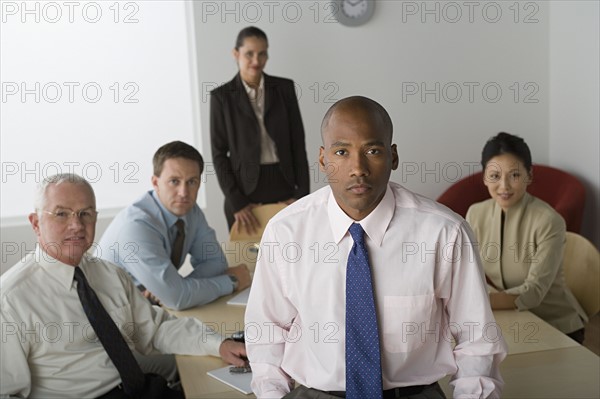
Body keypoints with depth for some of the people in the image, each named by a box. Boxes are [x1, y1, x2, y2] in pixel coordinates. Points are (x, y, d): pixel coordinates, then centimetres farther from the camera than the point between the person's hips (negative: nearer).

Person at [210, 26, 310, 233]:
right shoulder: (222, 96, -1)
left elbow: (298, 142, 4)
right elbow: (219, 153, -2)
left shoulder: (284, 88, 4)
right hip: (244, 188, -1)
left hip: (282, 184, 1)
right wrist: (235, 202, -9)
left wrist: (303, 193, -1)